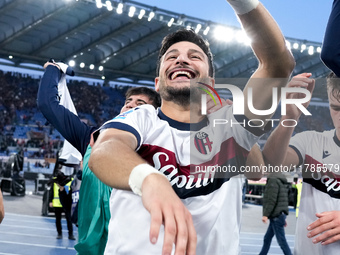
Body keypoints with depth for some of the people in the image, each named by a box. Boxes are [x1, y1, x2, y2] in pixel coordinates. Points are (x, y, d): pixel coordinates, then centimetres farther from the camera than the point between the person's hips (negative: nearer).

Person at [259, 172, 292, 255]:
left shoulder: (273, 180, -13)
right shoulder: (281, 181, 16)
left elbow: (272, 199, -20)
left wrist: (266, 214, -19)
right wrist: (283, 218, 23)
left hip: (276, 216, -10)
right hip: (280, 214, 10)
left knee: (281, 240, -4)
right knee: (267, 239, 15)